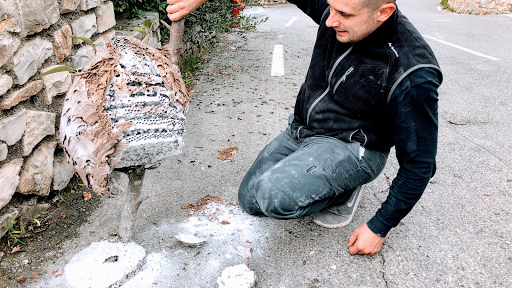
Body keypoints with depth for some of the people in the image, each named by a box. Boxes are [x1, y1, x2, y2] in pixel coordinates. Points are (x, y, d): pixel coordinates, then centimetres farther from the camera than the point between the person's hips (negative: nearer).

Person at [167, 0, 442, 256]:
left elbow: (419, 163, -18)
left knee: (275, 196, -32)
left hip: (352, 147, -6)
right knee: (250, 200, 13)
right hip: (301, 129, 7)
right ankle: (332, 186, 22)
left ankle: (342, 192, -1)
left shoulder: (412, 76, -28)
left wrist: (379, 228, -12)